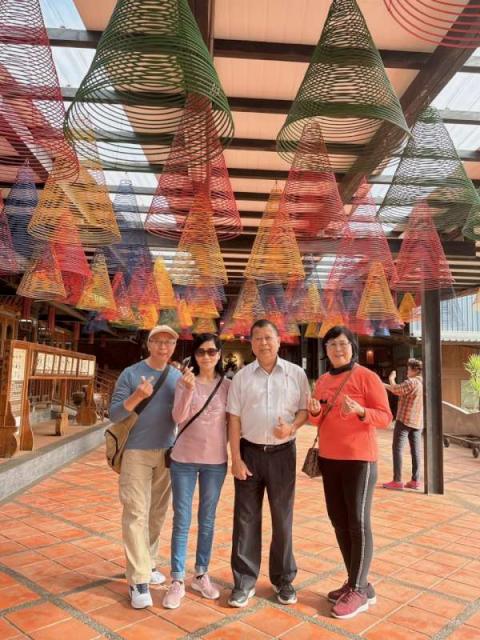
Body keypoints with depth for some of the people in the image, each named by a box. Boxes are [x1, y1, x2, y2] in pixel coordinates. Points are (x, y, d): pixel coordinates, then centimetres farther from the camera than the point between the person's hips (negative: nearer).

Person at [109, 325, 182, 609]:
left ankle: (148, 564, 28)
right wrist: (137, 396, -25)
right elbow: (114, 414, -7)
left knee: (158, 513, 11)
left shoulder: (178, 377, 5)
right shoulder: (131, 374, -5)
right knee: (136, 514, -5)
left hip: (167, 453, 4)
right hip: (137, 452, -4)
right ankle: (139, 580, 1)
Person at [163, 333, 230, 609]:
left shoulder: (227, 385, 0)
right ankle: (178, 580, 17)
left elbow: (231, 422, 6)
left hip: (216, 461, 2)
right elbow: (178, 417, -14)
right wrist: (189, 389, -27)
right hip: (184, 459, -1)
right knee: (182, 520, 5)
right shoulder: (185, 382, -3)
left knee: (207, 520, 13)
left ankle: (201, 575, 29)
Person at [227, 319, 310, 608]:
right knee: (246, 517, 6)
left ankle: (283, 579, 28)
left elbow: (305, 409, 5)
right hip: (250, 452, 0)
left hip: (283, 452, 0)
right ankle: (245, 581, 21)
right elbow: (234, 419, 0)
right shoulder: (242, 376, 1)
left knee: (283, 517, 11)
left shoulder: (296, 373, 0)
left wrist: (292, 427, -16)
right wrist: (236, 458, -5)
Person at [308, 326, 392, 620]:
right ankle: (357, 582, 26)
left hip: (359, 458, -7)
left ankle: (359, 590, 11)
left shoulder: (367, 377, -9)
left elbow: (386, 417, -10)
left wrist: (360, 410, -28)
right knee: (338, 520, 12)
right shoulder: (322, 381, 10)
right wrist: (314, 411, -8)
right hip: (329, 458, 7)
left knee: (358, 522, -2)